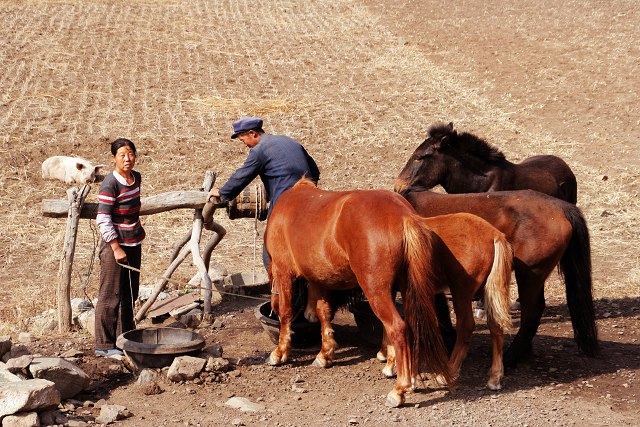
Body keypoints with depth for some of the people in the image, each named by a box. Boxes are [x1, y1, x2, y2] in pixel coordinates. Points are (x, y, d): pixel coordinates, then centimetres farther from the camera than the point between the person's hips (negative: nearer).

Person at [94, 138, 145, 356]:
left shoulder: (136, 177, 7)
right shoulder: (110, 184, -17)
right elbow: (103, 219, -19)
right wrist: (116, 248, -19)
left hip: (133, 244, 8)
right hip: (115, 244, -8)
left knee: (130, 293, 15)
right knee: (111, 296, -3)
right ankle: (104, 344, 4)